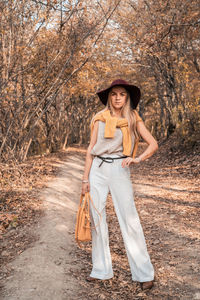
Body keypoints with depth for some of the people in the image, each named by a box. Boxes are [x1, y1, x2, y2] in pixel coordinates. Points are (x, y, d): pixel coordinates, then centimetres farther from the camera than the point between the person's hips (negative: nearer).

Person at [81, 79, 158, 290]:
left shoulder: (133, 119, 4)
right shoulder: (100, 119, 5)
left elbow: (153, 144, 1)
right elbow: (90, 149, 6)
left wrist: (138, 159, -16)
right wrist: (85, 178, 1)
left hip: (119, 170, -2)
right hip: (97, 170, 2)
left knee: (129, 220, -3)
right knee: (97, 219, 6)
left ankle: (144, 273, 7)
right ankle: (101, 269, 19)